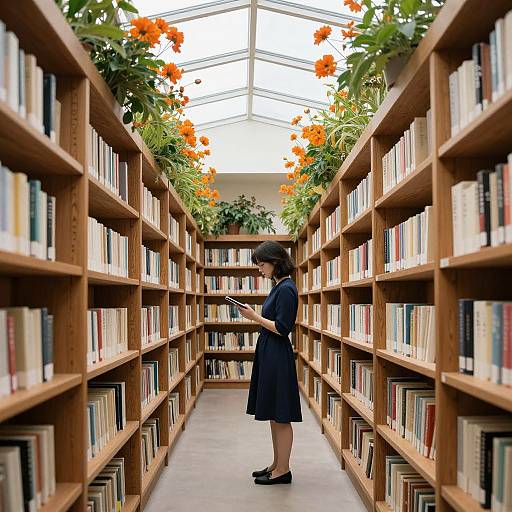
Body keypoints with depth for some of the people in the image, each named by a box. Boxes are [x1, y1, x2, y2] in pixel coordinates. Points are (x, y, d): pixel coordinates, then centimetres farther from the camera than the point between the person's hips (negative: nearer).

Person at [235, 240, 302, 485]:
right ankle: (277, 464, 28)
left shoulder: (286, 289, -17)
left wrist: (254, 316, -16)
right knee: (274, 416, 17)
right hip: (268, 355, 10)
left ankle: (283, 470, 12)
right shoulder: (278, 286, 12)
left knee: (280, 417, 1)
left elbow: (282, 328, -20)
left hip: (278, 357, -10)